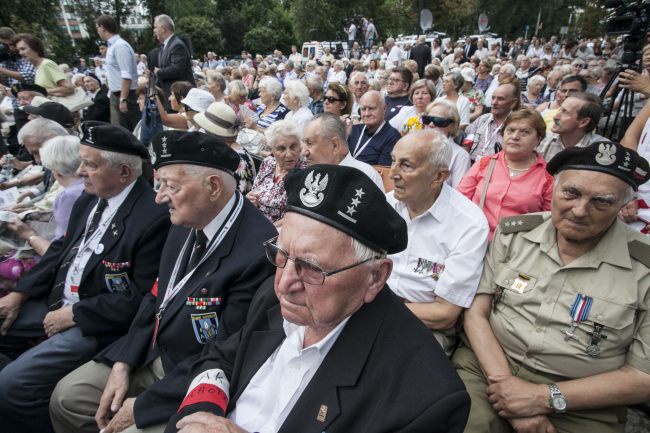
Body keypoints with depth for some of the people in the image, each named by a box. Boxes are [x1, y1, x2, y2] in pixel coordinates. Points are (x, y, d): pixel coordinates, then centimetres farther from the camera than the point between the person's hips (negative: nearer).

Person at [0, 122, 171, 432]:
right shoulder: (89, 200, 3)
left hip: (95, 322, -9)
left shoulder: (154, 218, -25)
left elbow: (142, 298, -22)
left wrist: (75, 314, -16)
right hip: (54, 302, 9)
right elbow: (61, 249, 14)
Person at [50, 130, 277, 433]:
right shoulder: (186, 223, -4)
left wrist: (143, 405, -14)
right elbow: (156, 298, 8)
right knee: (66, 397, 10)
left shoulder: (257, 251, -30)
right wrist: (122, 364, -1)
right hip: (151, 354, 7)